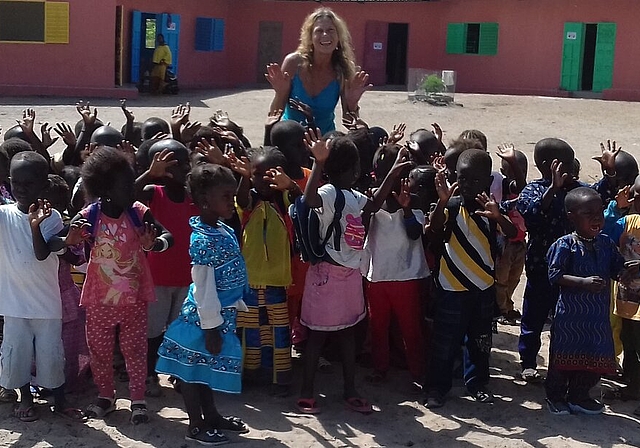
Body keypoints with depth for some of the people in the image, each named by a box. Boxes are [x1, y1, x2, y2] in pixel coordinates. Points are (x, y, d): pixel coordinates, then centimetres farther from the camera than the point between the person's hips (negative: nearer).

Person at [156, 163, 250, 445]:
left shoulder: (226, 231, 5)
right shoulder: (202, 240, -22)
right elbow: (203, 287, -22)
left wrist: (236, 306, 19)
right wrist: (210, 326, -20)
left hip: (223, 312, 9)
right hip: (205, 316, -9)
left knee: (208, 367, 21)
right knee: (194, 369, 7)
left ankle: (211, 415, 35)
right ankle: (196, 425, 17)